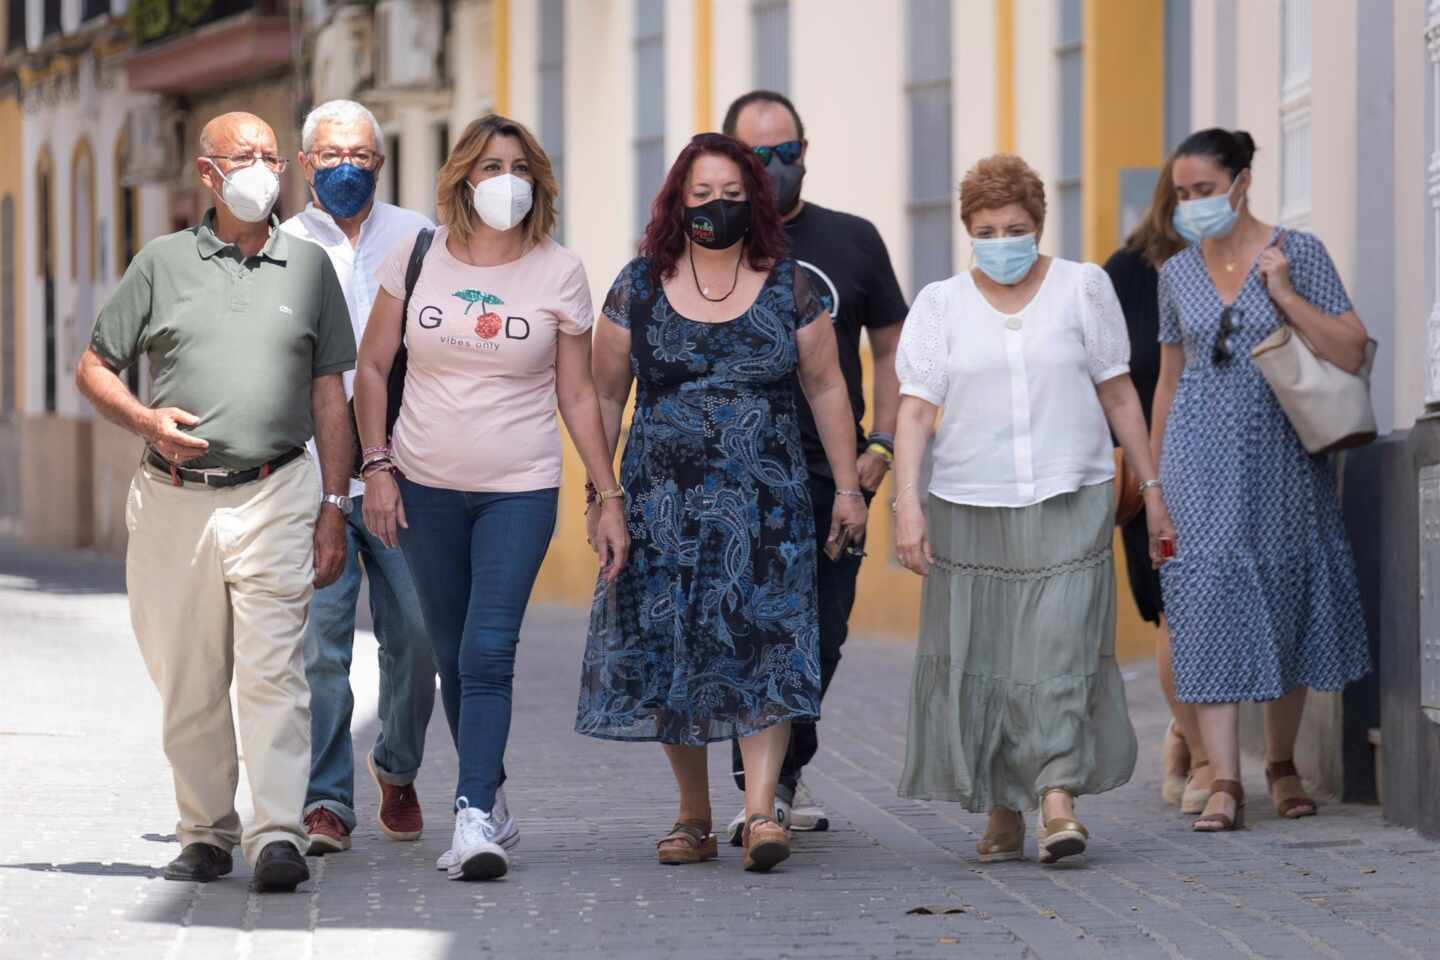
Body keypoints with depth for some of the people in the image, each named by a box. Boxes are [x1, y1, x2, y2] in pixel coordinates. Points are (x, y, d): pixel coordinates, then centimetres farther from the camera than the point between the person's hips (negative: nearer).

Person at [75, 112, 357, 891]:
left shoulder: (309, 266, 11)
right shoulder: (162, 263, 9)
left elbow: (329, 394, 11)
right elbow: (93, 369, 12)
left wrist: (334, 506, 5)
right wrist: (146, 421, -8)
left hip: (276, 497, -1)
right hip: (174, 500, 1)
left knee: (271, 671, -12)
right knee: (188, 683, 6)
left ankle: (278, 836, -17)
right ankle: (206, 835, 16)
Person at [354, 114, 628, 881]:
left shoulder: (559, 273, 0)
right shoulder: (418, 258, 1)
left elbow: (577, 395, 4)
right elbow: (372, 367, 8)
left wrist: (610, 497, 1)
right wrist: (378, 466, -1)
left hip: (520, 490, -2)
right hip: (425, 487, 2)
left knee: (488, 653, -15)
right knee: (451, 654, 9)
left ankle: (474, 821, -21)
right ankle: (494, 800, 24)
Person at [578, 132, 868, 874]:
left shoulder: (789, 288, 5)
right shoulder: (638, 288, 5)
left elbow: (825, 389, 9)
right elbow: (606, 396, 9)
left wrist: (848, 487, 5)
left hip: (765, 499, -1)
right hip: (664, 500, 1)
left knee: (762, 643, -13)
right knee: (669, 652, 2)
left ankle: (761, 809, -19)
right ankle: (693, 818, 12)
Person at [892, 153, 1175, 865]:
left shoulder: (1083, 288, 6)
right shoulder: (939, 305, 6)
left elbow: (1117, 393, 10)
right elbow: (915, 407, -2)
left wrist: (1151, 488, 8)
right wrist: (907, 504, -14)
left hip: (1070, 503, -1)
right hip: (969, 508, 1)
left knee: (1060, 648, -12)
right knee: (978, 657, 2)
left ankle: (1058, 805, -19)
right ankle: (1001, 814, 12)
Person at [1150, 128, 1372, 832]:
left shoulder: (1298, 253, -2)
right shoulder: (1177, 273, 8)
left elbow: (1351, 353, -6)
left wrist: (1284, 295, -15)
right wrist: (1153, 474, 16)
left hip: (1281, 454, -1)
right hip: (1201, 455, 1)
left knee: (1284, 601, 6)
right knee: (1207, 597, -11)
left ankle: (1282, 765, 24)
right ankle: (1224, 784, -14)